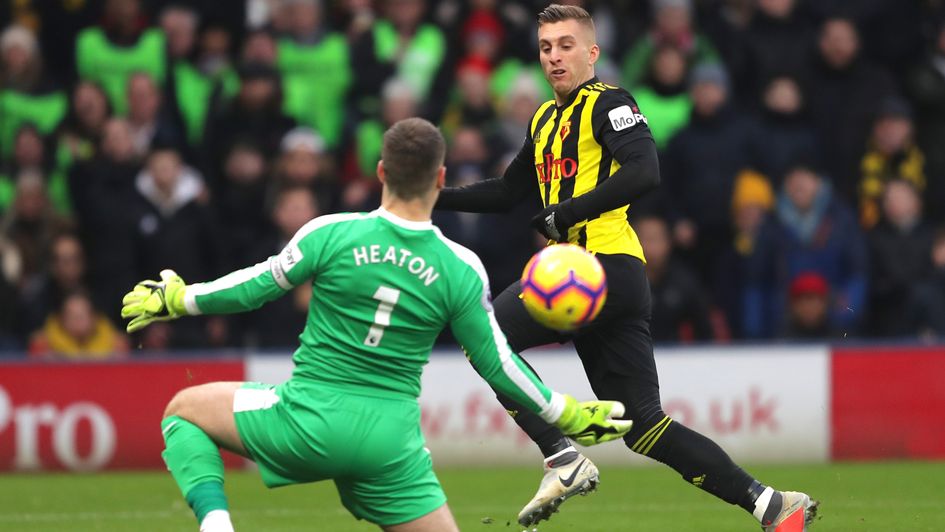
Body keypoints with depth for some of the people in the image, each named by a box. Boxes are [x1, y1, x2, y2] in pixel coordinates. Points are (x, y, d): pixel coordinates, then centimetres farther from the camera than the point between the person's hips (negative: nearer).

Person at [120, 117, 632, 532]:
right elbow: (495, 364, 3)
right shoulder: (461, 269, -4)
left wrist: (177, 299, 20)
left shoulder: (331, 234, -8)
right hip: (390, 441, 2)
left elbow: (255, 288, 2)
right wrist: (567, 414, 18)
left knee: (184, 409, 18)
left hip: (309, 421, -1)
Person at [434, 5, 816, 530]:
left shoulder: (607, 103, -3)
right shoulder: (546, 119, 23)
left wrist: (567, 214, -19)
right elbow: (509, 192, 35)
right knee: (643, 425, 4)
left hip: (605, 265, -9)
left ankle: (563, 460, -13)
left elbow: (644, 171, -19)